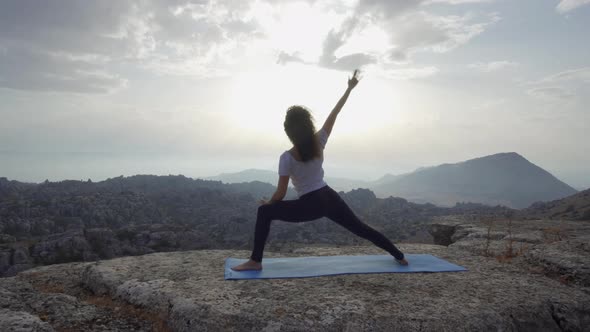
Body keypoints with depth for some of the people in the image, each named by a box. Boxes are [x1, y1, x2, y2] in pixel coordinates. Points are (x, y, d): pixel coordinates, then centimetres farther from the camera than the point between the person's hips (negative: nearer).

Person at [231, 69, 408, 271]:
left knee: (264, 212, 1)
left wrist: (268, 203, 9)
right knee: (361, 228, 21)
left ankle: (255, 261, -2)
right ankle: (399, 256, 29)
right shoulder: (319, 143, -3)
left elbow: (281, 193, -11)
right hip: (330, 198, 5)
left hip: (310, 205, -5)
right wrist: (350, 88, 14)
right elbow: (334, 113, 5)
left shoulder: (287, 157, -14)